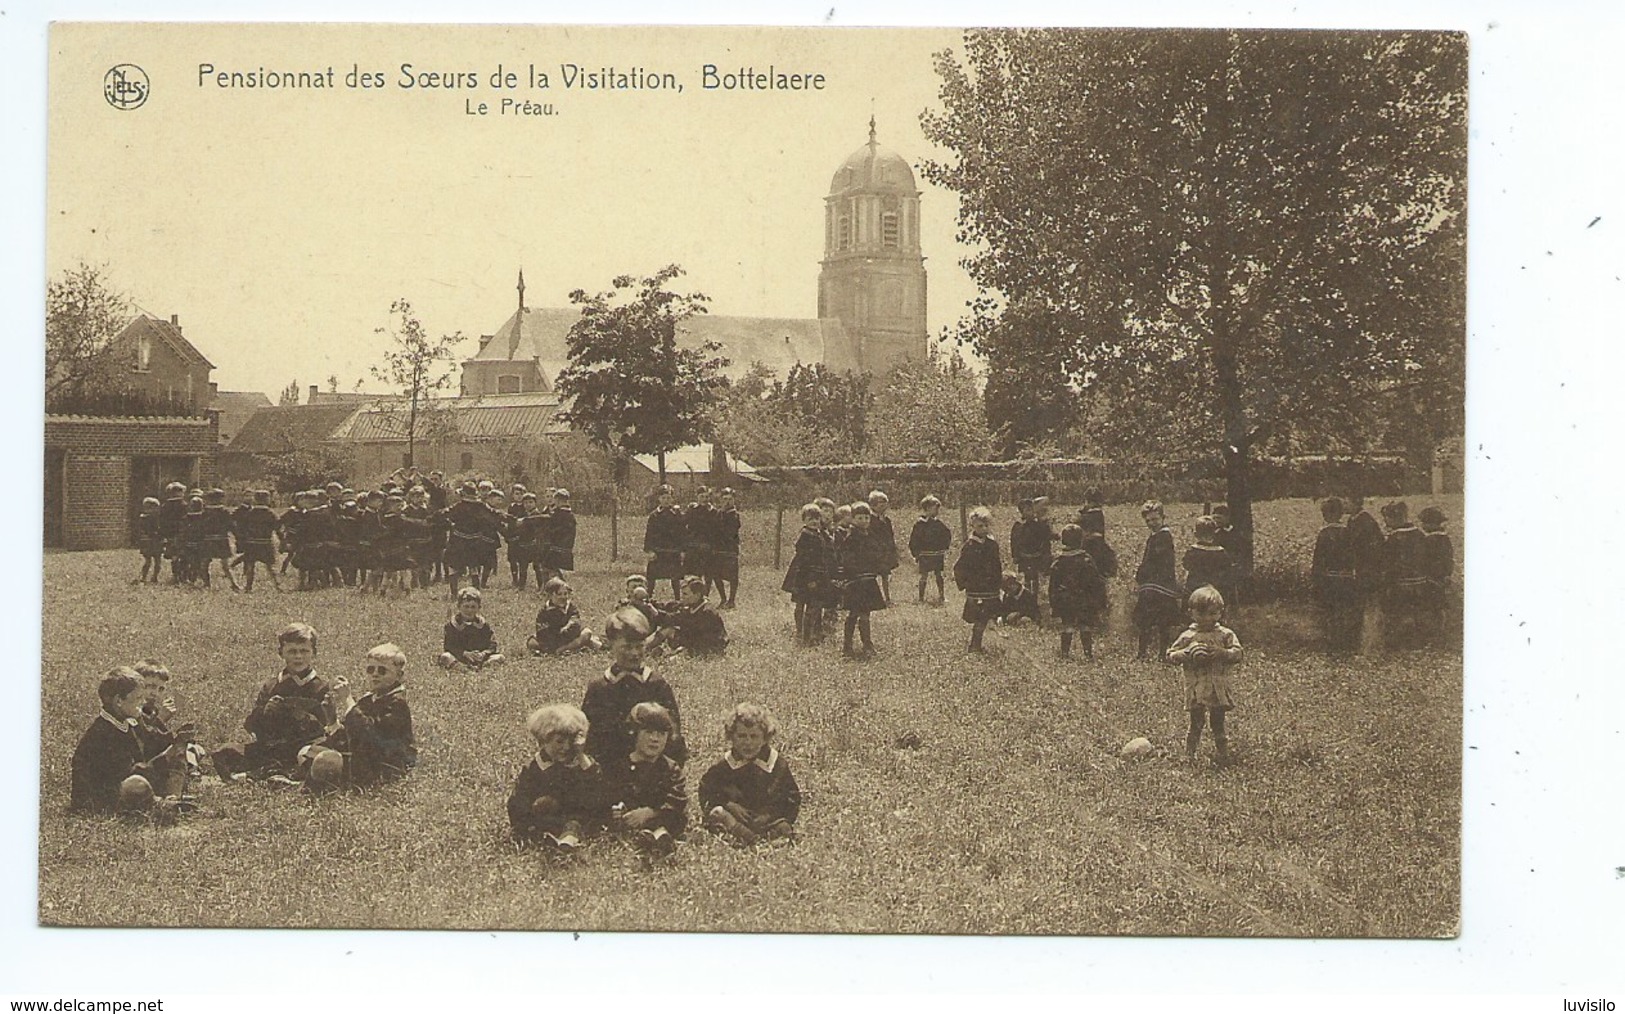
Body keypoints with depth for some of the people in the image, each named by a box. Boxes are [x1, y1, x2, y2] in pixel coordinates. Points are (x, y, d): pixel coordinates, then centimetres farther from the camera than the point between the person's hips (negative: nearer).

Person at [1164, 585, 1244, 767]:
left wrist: (1221, 652, -20)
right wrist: (1188, 654, -15)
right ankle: (1189, 755, 9)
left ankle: (1221, 754, 19)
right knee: (1196, 724, 2)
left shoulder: (1225, 635, 4)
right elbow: (1169, 656, 1)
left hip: (1219, 688, 1)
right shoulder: (1188, 637, 1)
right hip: (1196, 689, -1)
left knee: (1218, 724, 8)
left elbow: (1237, 653, -4)